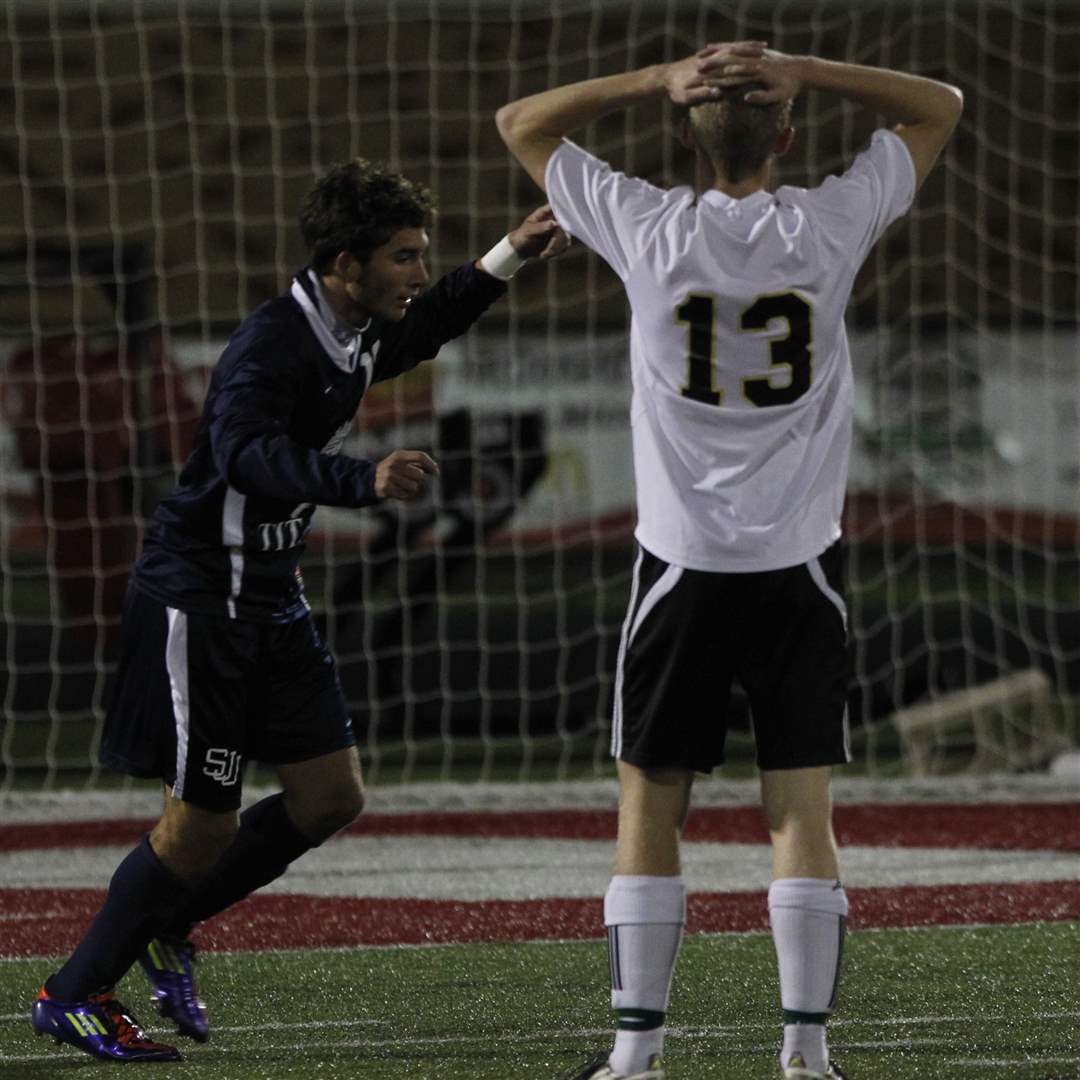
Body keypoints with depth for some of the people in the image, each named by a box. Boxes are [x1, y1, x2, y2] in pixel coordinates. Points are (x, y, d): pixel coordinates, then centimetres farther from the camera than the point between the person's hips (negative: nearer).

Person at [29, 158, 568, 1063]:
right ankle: (73, 995, 10)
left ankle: (166, 930, 23)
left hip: (270, 600, 9)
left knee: (331, 796, 6)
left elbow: (428, 327, 30)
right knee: (201, 826, -5)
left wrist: (510, 257, 24)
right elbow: (247, 453, -40)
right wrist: (365, 480, -53)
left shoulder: (358, 337, 6)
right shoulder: (272, 345, -22)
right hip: (198, 600, -9)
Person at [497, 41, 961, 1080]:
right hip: (801, 567, 1)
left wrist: (656, 80, -2)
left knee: (648, 805, 8)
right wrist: (806, 73, -1)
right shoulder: (828, 227, -5)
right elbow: (939, 107, 10)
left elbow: (519, 123, 7)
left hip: (683, 565, -1)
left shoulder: (648, 230, -7)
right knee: (801, 810, 2)